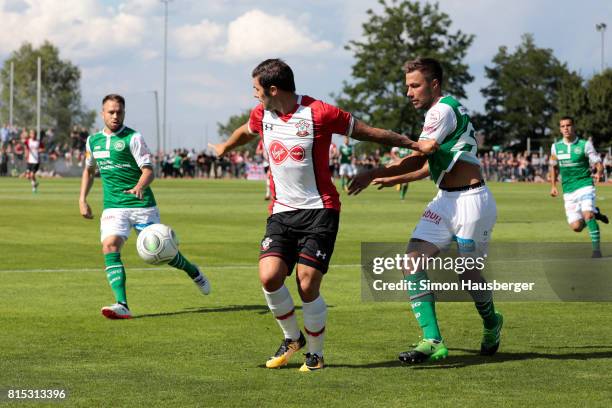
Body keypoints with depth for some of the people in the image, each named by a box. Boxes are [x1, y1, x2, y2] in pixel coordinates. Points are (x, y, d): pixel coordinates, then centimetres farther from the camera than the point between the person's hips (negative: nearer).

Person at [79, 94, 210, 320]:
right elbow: (89, 170, 26)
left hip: (142, 204, -4)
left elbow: (149, 170, -14)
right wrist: (82, 199, 17)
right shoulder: (93, 141, 10)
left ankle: (193, 272, 35)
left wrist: (140, 187, -35)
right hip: (113, 207, 4)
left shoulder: (133, 138, -7)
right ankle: (122, 305, -25)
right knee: (110, 247, -19)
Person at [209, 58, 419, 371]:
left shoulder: (319, 113, -11)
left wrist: (414, 144, 1)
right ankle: (292, 338, 12)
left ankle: (315, 354, 9)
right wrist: (224, 148, 51)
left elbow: (367, 132, -2)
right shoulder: (261, 115, 7)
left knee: (307, 286, -12)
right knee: (269, 277, -14)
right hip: (281, 212, 5)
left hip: (319, 210, -5)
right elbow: (246, 131, 32)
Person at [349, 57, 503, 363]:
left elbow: (417, 159, -16)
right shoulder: (440, 111, 18)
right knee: (413, 263, -7)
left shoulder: (442, 110, -12)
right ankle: (432, 341, -11)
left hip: (471, 200, -9)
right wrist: (392, 179, 28)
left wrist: (375, 174, -12)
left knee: (467, 272, 4)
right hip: (446, 200, 9)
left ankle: (491, 323, 35)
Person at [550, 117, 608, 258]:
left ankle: (596, 249, -16)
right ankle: (594, 213, 27)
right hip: (568, 190, 4)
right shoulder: (556, 147, 6)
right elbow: (554, 167, 21)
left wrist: (599, 173, -27)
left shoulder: (585, 145, -4)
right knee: (576, 227, -4)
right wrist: (553, 186, 12)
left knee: (588, 215, -26)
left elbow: (598, 164, -5)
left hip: (585, 184, -4)